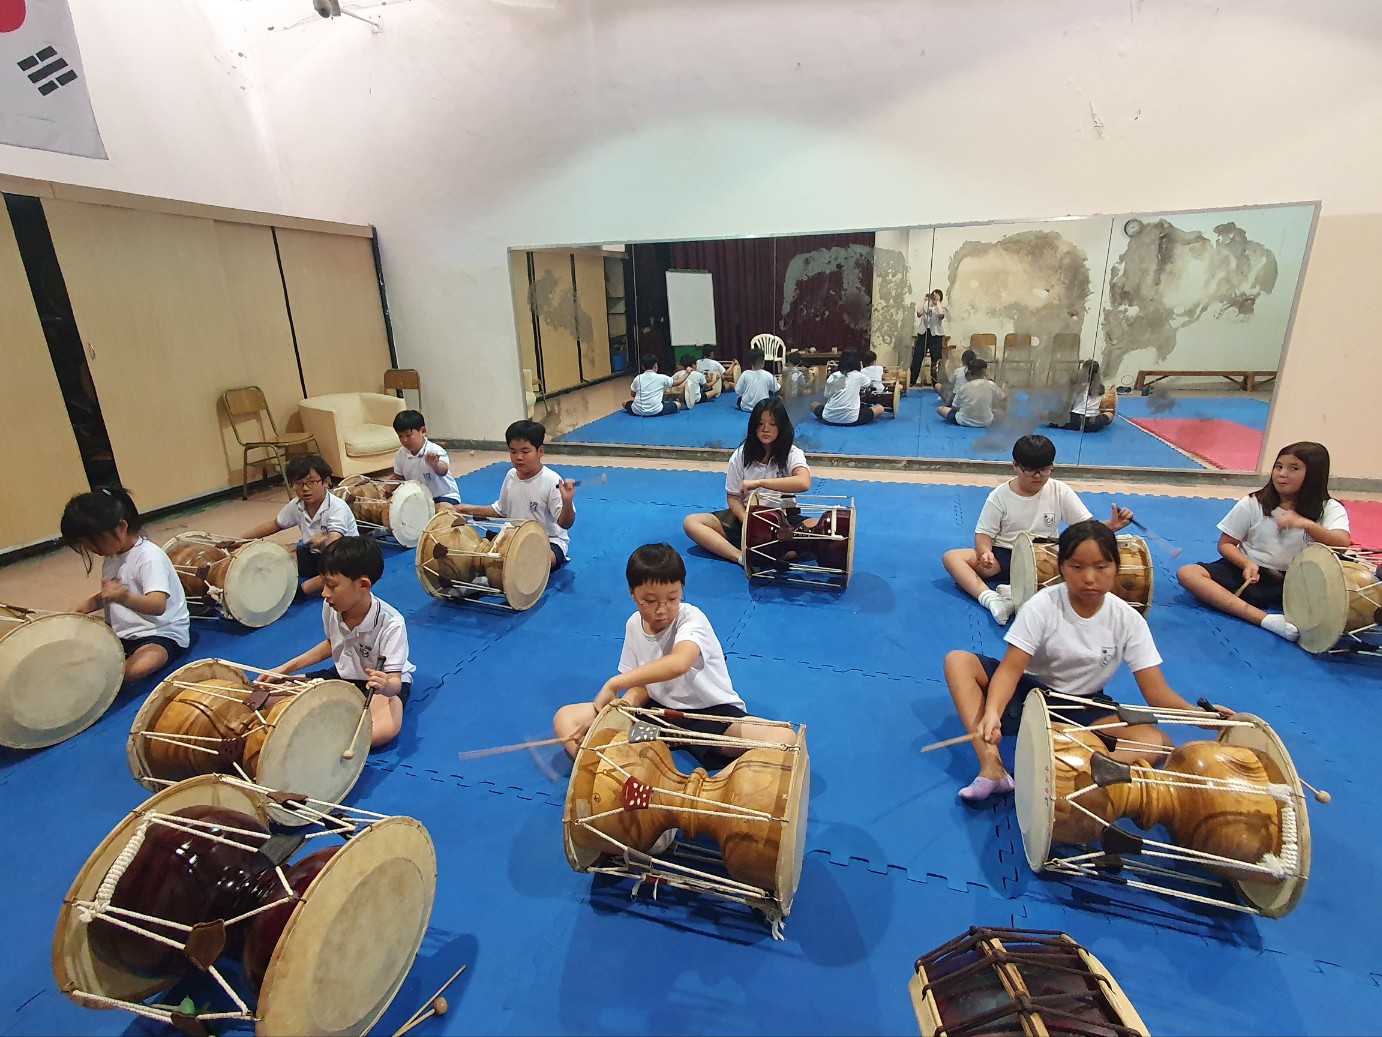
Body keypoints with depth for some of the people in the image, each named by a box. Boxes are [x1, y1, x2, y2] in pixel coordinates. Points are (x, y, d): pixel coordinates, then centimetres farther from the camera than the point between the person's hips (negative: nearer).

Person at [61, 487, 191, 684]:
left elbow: (158, 605, -34)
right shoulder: (111, 557, 7)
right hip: (123, 632, 10)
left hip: (162, 634, -9)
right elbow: (108, 596, 24)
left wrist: (125, 598, -52)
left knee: (137, 668, -35)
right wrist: (84, 606, 5)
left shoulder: (149, 556, -19)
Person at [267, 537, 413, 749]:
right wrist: (287, 668, 2)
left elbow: (395, 681, -29)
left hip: (385, 680, -6)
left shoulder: (391, 624, -30)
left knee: (386, 729, -38)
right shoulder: (330, 607, -13)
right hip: (343, 675, 7)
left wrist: (385, 686, -54)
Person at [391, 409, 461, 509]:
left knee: (444, 510, -34)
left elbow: (443, 471, -43)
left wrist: (435, 464, -65)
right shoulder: (401, 454, -3)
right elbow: (398, 478, 12)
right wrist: (388, 490, -6)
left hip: (444, 495, -7)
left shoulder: (435, 451, -22)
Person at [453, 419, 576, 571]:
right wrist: (472, 510, 8)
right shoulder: (511, 476, 0)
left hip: (549, 540, -6)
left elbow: (565, 524, -24)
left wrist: (567, 502, -43)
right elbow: (500, 510, 18)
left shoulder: (552, 481, -20)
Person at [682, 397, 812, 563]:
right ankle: (742, 557, -37)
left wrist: (759, 482, -31)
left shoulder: (792, 453, -6)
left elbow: (804, 483, -28)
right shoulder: (741, 455, 0)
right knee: (691, 522, -19)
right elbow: (733, 498, 0)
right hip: (744, 515, 2)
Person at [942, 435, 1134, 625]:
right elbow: (984, 534, -5)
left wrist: (1110, 526, -25)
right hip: (1003, 556, 0)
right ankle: (990, 598, -45)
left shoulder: (1060, 491, -2)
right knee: (951, 557, -25)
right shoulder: (1000, 495, -6)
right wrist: (986, 552, -27)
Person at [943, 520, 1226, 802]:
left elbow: (1156, 691, -10)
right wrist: (992, 712, -43)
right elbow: (1011, 669, -24)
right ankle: (992, 768, -34)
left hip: (1085, 708, 2)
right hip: (1031, 692, -1)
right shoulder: (1041, 606, -17)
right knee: (958, 661, -24)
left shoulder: (1129, 620, -9)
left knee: (1157, 744, -25)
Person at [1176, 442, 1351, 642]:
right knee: (1187, 573, -29)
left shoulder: (1329, 509, -1)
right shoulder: (1253, 504, -1)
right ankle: (1264, 618, -39)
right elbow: (1226, 544, 2)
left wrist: (1306, 524, -39)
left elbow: (1342, 544, -21)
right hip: (1249, 570, 1)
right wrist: (1247, 564, -18)